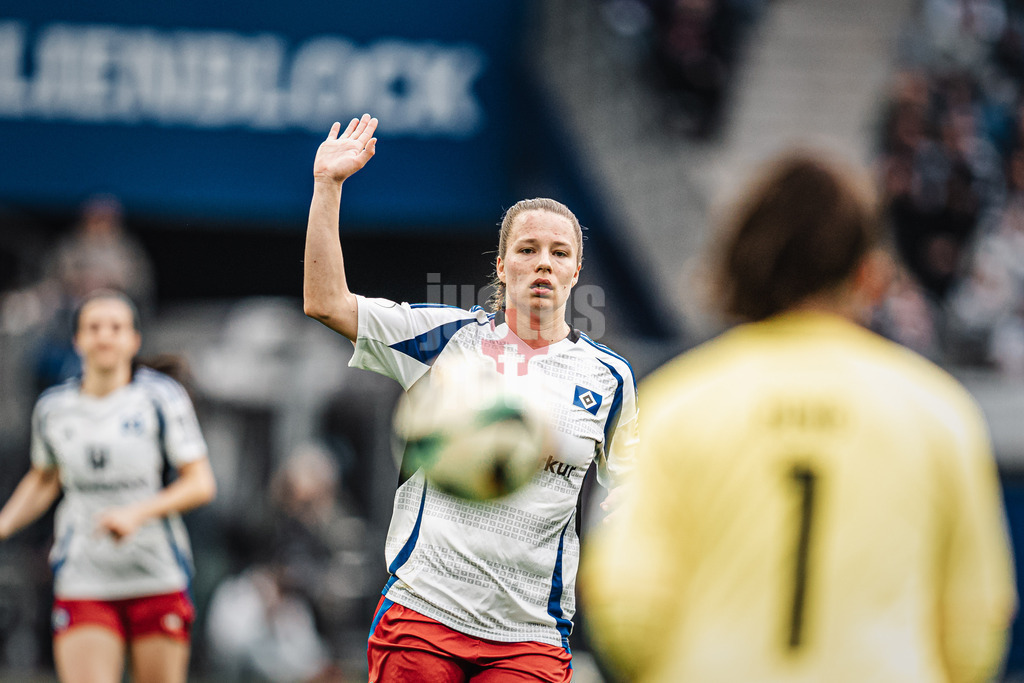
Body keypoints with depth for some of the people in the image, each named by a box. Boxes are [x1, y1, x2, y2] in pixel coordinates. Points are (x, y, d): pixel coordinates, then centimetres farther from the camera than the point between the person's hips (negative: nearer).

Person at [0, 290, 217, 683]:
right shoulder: (52, 408, 7)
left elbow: (200, 484, -4)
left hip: (158, 579, -1)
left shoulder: (162, 397, -2)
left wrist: (137, 513, -18)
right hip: (82, 584, 1)